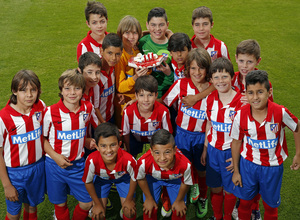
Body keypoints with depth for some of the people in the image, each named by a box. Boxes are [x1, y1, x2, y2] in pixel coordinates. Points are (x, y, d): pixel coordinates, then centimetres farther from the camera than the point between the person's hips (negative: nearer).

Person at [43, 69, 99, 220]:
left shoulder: (88, 108, -6)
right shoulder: (51, 112, -15)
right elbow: (42, 138, -4)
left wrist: (89, 141, -2)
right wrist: (55, 156, -16)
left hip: (78, 163, 3)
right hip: (55, 164, -2)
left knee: (87, 203, 6)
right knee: (60, 204, 11)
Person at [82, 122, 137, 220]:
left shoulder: (128, 160, -41)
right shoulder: (92, 161, -40)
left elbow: (134, 179, -16)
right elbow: (88, 182, -17)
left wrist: (129, 199, -3)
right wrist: (97, 203, -6)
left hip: (123, 177, 0)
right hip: (101, 179, 0)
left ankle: (124, 212, 30)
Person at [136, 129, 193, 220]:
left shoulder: (185, 164, -43)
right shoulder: (144, 162, -43)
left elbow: (186, 183, -17)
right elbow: (140, 179, -16)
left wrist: (179, 200, 0)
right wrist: (149, 199, -2)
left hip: (175, 179, 0)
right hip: (152, 178, 0)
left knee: (179, 212, 6)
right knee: (149, 211, 3)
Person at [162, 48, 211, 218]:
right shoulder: (181, 84, -10)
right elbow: (163, 103, -1)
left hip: (202, 136, 0)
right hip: (183, 134, 0)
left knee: (201, 170, 17)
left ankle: (202, 198, 43)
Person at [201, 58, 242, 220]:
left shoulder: (241, 101, -16)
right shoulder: (210, 99, -3)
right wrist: (205, 149, 11)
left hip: (232, 152, -3)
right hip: (213, 150, 3)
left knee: (229, 189, 11)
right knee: (215, 188, 15)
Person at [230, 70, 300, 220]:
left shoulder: (280, 112, -22)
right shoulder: (240, 115, -18)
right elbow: (236, 142, -3)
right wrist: (236, 171, 4)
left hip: (273, 167, -1)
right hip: (248, 164, 1)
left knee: (270, 205, 18)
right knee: (245, 201, 18)